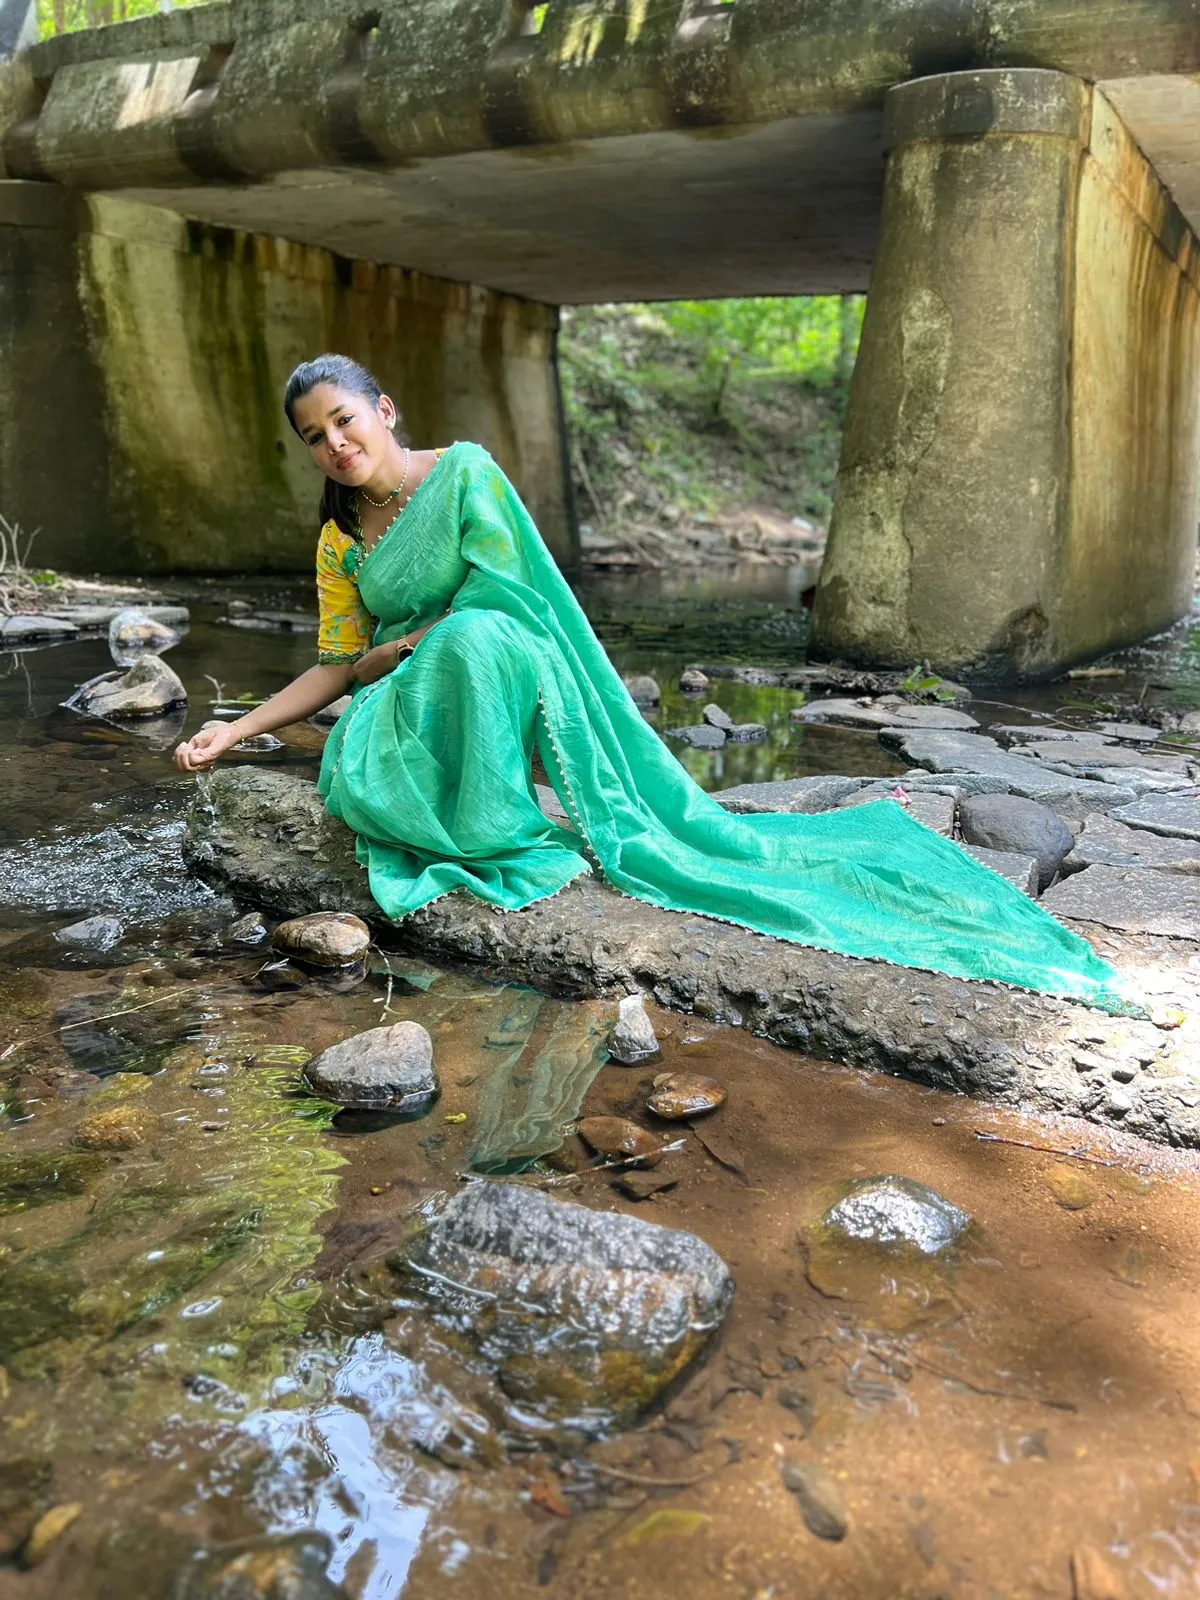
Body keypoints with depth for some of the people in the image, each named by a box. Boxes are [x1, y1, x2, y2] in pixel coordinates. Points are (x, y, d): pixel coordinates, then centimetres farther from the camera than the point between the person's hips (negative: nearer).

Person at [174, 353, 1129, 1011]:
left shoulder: (464, 472, -5)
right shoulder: (340, 540, 10)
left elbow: (490, 597, -12)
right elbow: (335, 668, 11)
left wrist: (389, 656, -6)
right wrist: (233, 732, 4)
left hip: (501, 678, -4)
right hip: (406, 719, 4)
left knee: (472, 638, -39)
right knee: (348, 783, -29)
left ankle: (509, 837, -24)